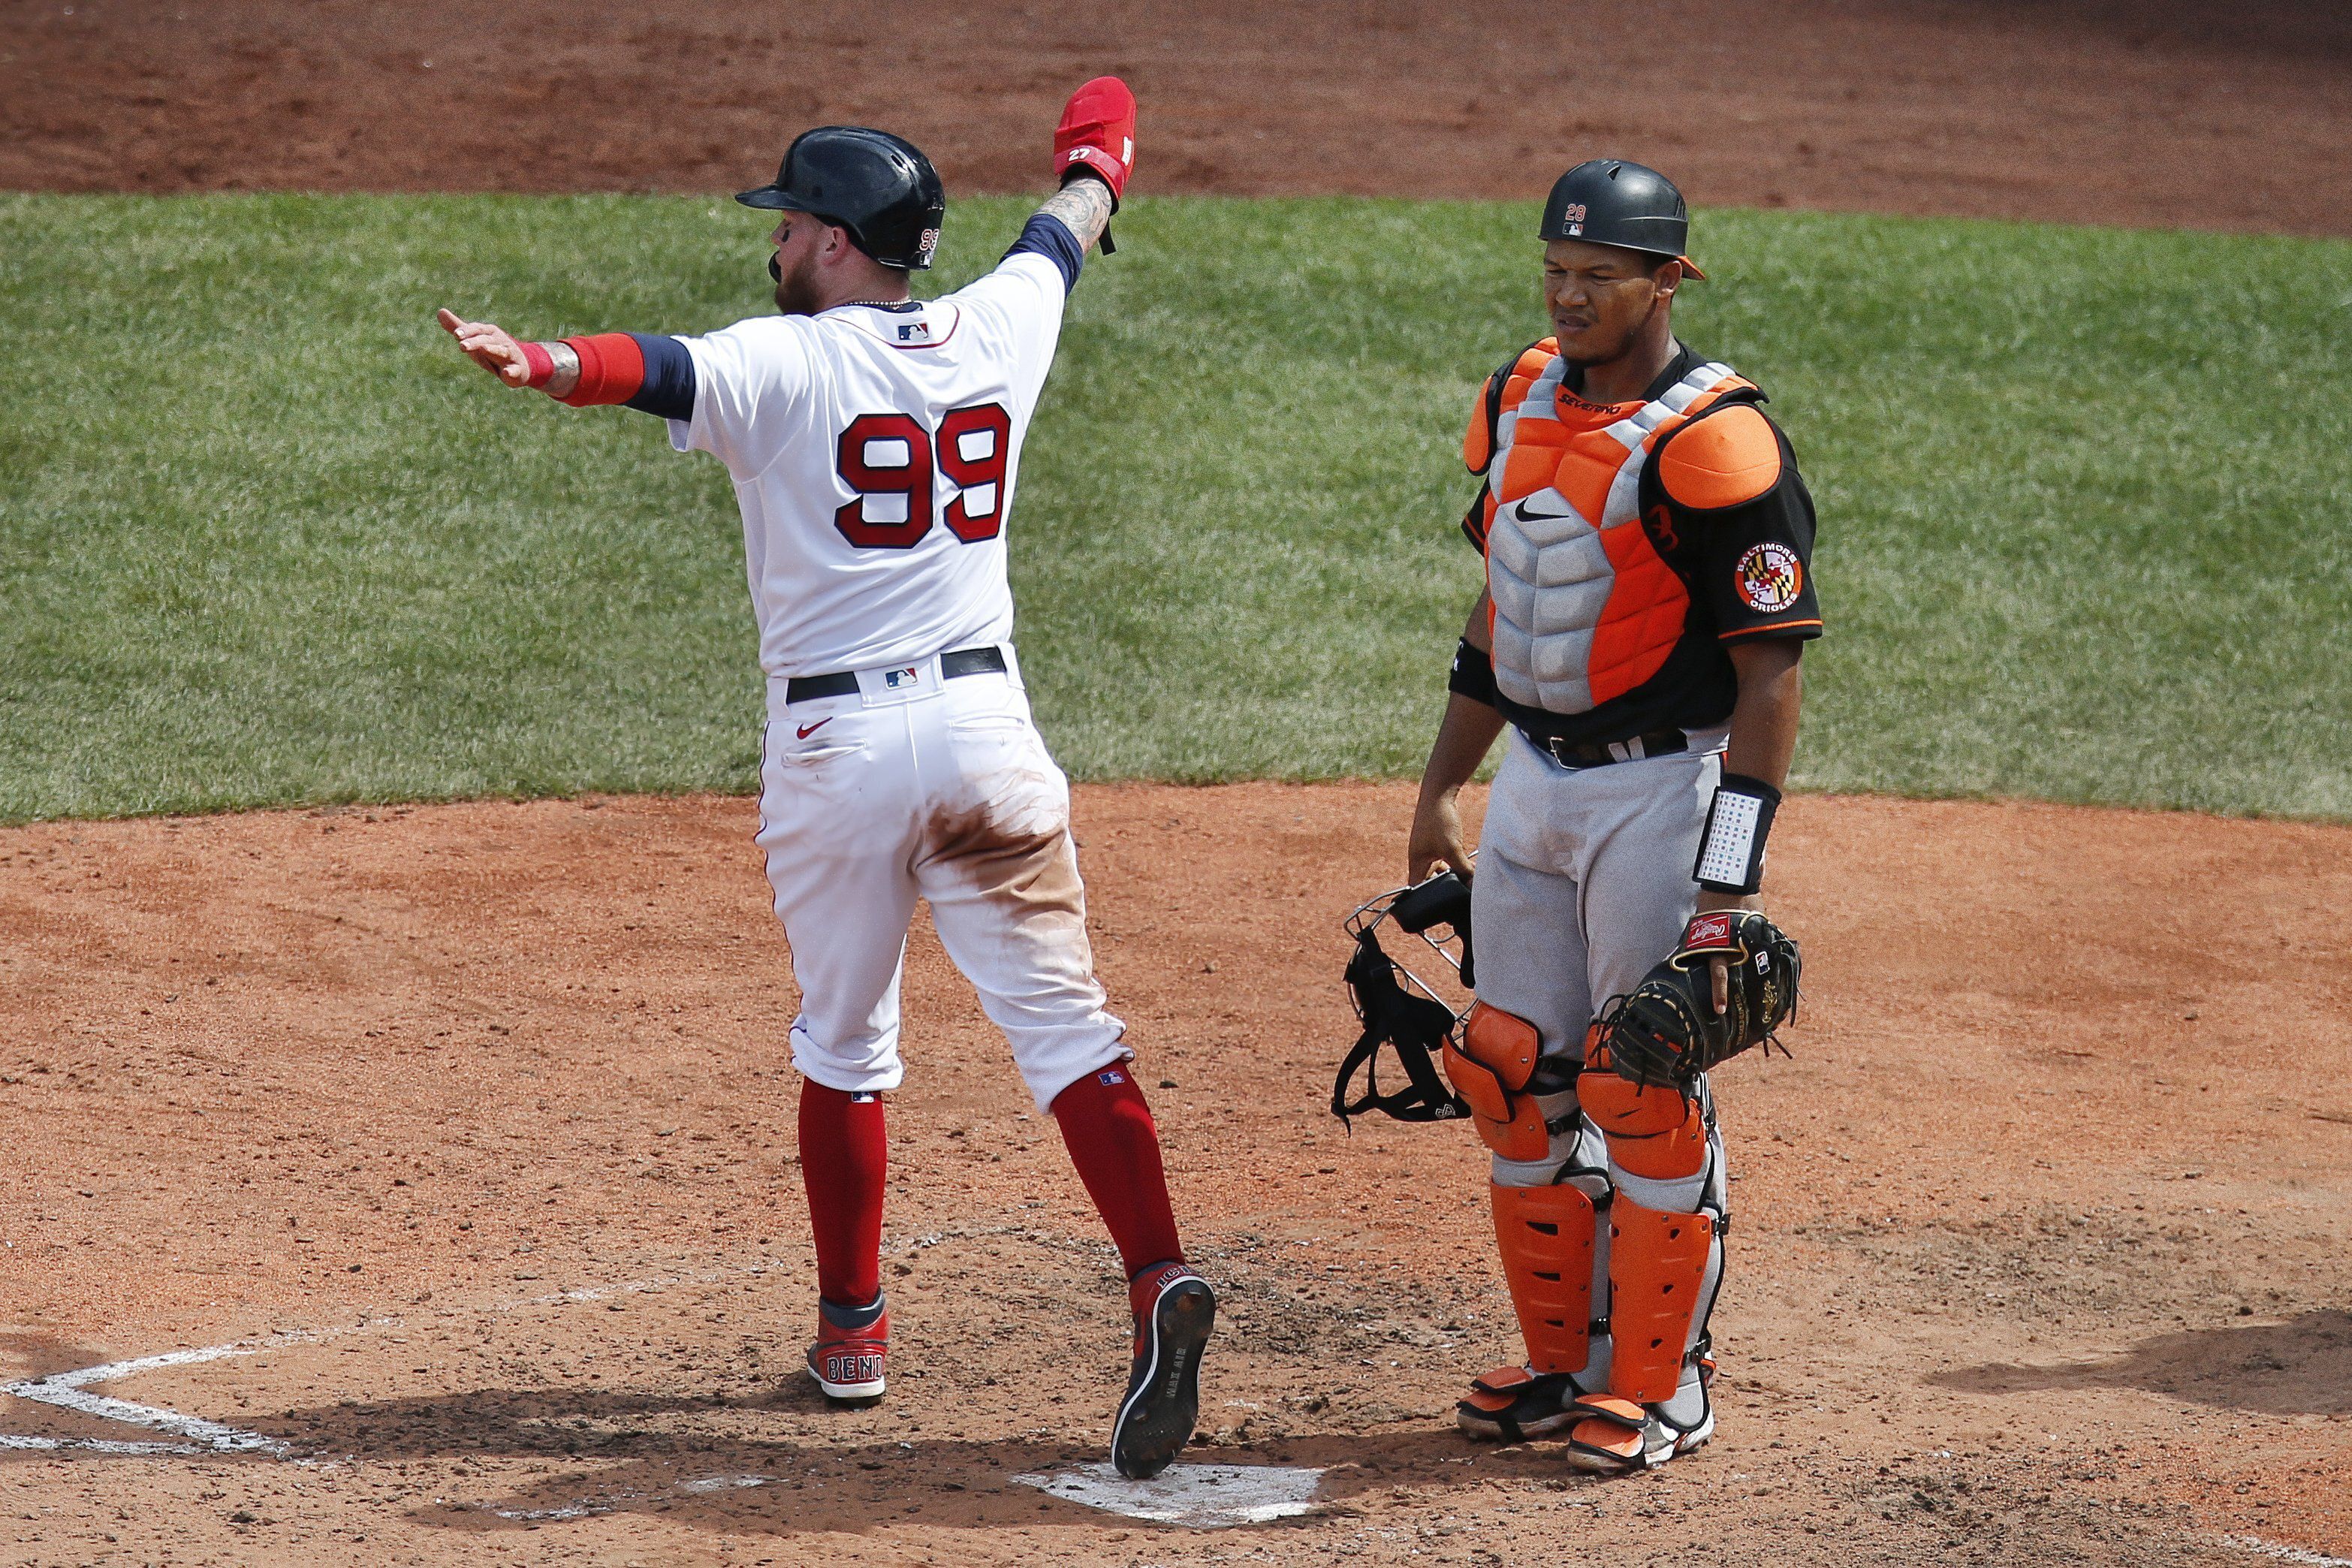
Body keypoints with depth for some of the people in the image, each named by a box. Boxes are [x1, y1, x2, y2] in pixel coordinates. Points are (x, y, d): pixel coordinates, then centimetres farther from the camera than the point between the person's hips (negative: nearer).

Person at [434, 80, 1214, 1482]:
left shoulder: (785, 364, -7)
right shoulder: (997, 332, 6)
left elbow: (657, 367, -28)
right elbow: (1068, 230, 27)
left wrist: (537, 363, -46)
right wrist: (1099, 149, 49)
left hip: (834, 747, -3)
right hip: (986, 725, 3)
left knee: (844, 1045, 13)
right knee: (1062, 1020, -2)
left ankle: (853, 1325, 20)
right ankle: (1159, 1278, -19)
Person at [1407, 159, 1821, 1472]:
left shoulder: (1712, 441, -17)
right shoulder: (1521, 404, 8)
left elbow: (1772, 673, -18)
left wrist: (1728, 884, -22)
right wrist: (1444, 789, 18)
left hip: (1661, 789, -8)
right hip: (1534, 779, 8)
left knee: (1645, 1090, -4)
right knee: (1518, 1074, 9)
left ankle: (1660, 1387, 7)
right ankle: (1566, 1361, 22)